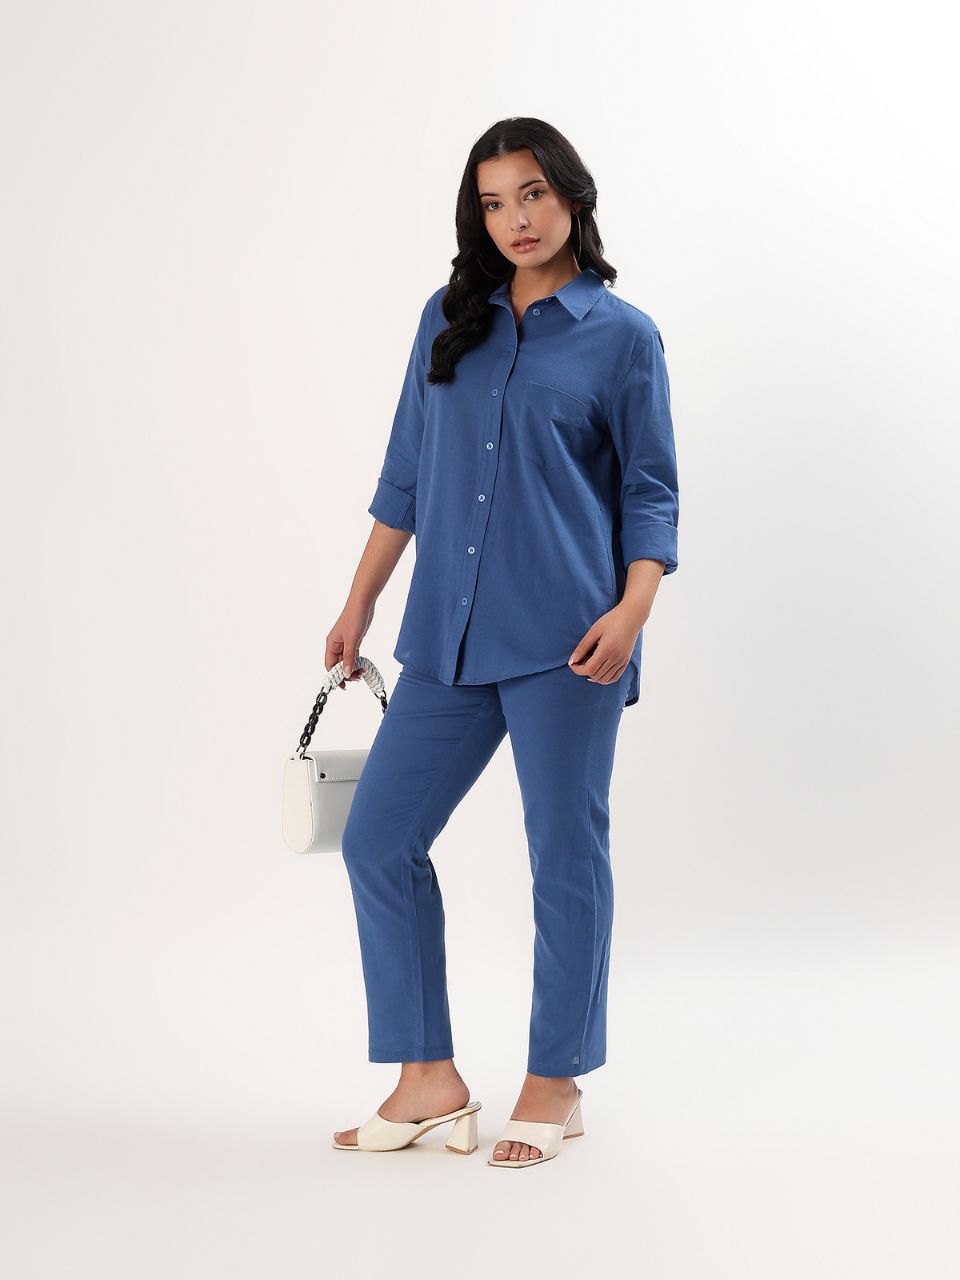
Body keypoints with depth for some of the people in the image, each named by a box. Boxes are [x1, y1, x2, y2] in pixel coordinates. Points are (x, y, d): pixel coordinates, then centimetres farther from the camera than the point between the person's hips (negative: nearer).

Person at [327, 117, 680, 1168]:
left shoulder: (622, 335, 2)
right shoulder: (449, 319, 13)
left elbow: (650, 493, 1)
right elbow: (405, 476, 17)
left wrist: (633, 609, -14)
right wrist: (360, 603, 15)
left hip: (564, 637, -5)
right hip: (448, 635, 5)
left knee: (565, 854, 2)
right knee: (379, 837, 2)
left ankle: (555, 1083, 17)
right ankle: (430, 1077, 14)